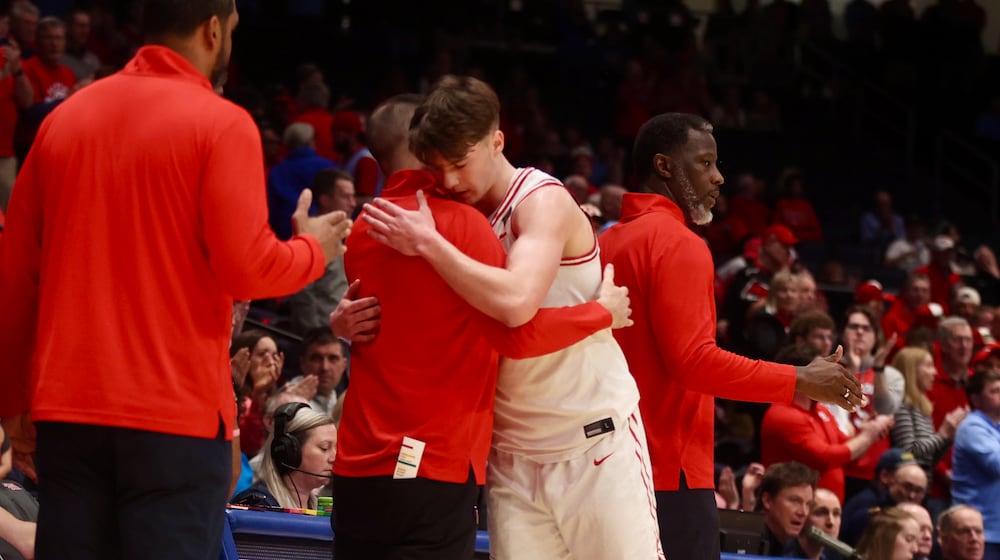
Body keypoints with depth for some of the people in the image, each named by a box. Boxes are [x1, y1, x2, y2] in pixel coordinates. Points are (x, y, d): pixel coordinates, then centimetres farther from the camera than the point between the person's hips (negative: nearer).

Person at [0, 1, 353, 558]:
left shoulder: (65, 117, 10)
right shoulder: (222, 124, -6)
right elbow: (245, 267, -13)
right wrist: (314, 249, 8)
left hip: (68, 406, 5)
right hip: (176, 408, -5)